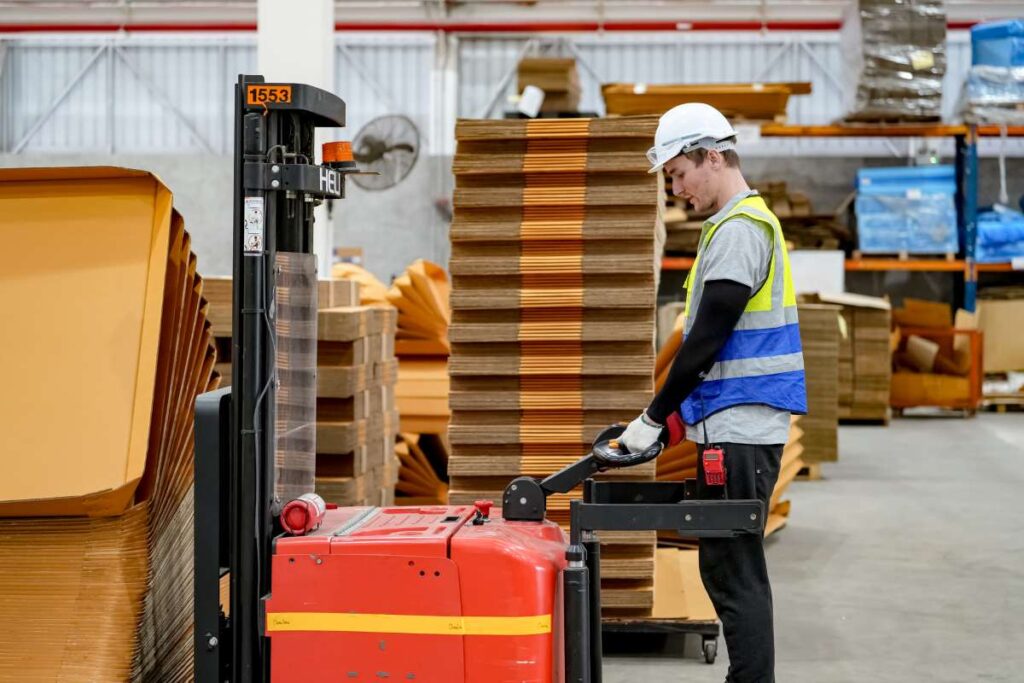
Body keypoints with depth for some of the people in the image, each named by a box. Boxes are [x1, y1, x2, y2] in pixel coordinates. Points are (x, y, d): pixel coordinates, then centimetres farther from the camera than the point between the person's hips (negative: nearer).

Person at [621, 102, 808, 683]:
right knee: (724, 565, 14)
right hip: (734, 427, 10)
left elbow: (708, 337, -17)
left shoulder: (739, 230, -13)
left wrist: (655, 417, -11)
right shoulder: (748, 222, 19)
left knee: (735, 571, -7)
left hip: (739, 430, -10)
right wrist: (680, 409, 16)